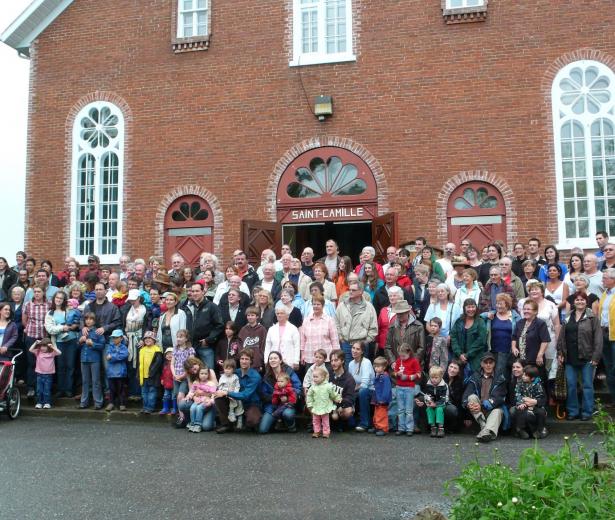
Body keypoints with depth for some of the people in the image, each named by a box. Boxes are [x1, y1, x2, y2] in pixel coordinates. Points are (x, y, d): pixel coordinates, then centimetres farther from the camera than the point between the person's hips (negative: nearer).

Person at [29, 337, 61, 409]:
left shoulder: (52, 353, -1)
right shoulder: (38, 352, 4)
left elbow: (59, 353, -14)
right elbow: (30, 350, -5)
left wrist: (53, 347, -19)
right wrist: (35, 343, -10)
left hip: (48, 374, -2)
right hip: (39, 374, 2)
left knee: (47, 390, 1)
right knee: (39, 390, 6)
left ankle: (47, 403, 7)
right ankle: (39, 402, 15)